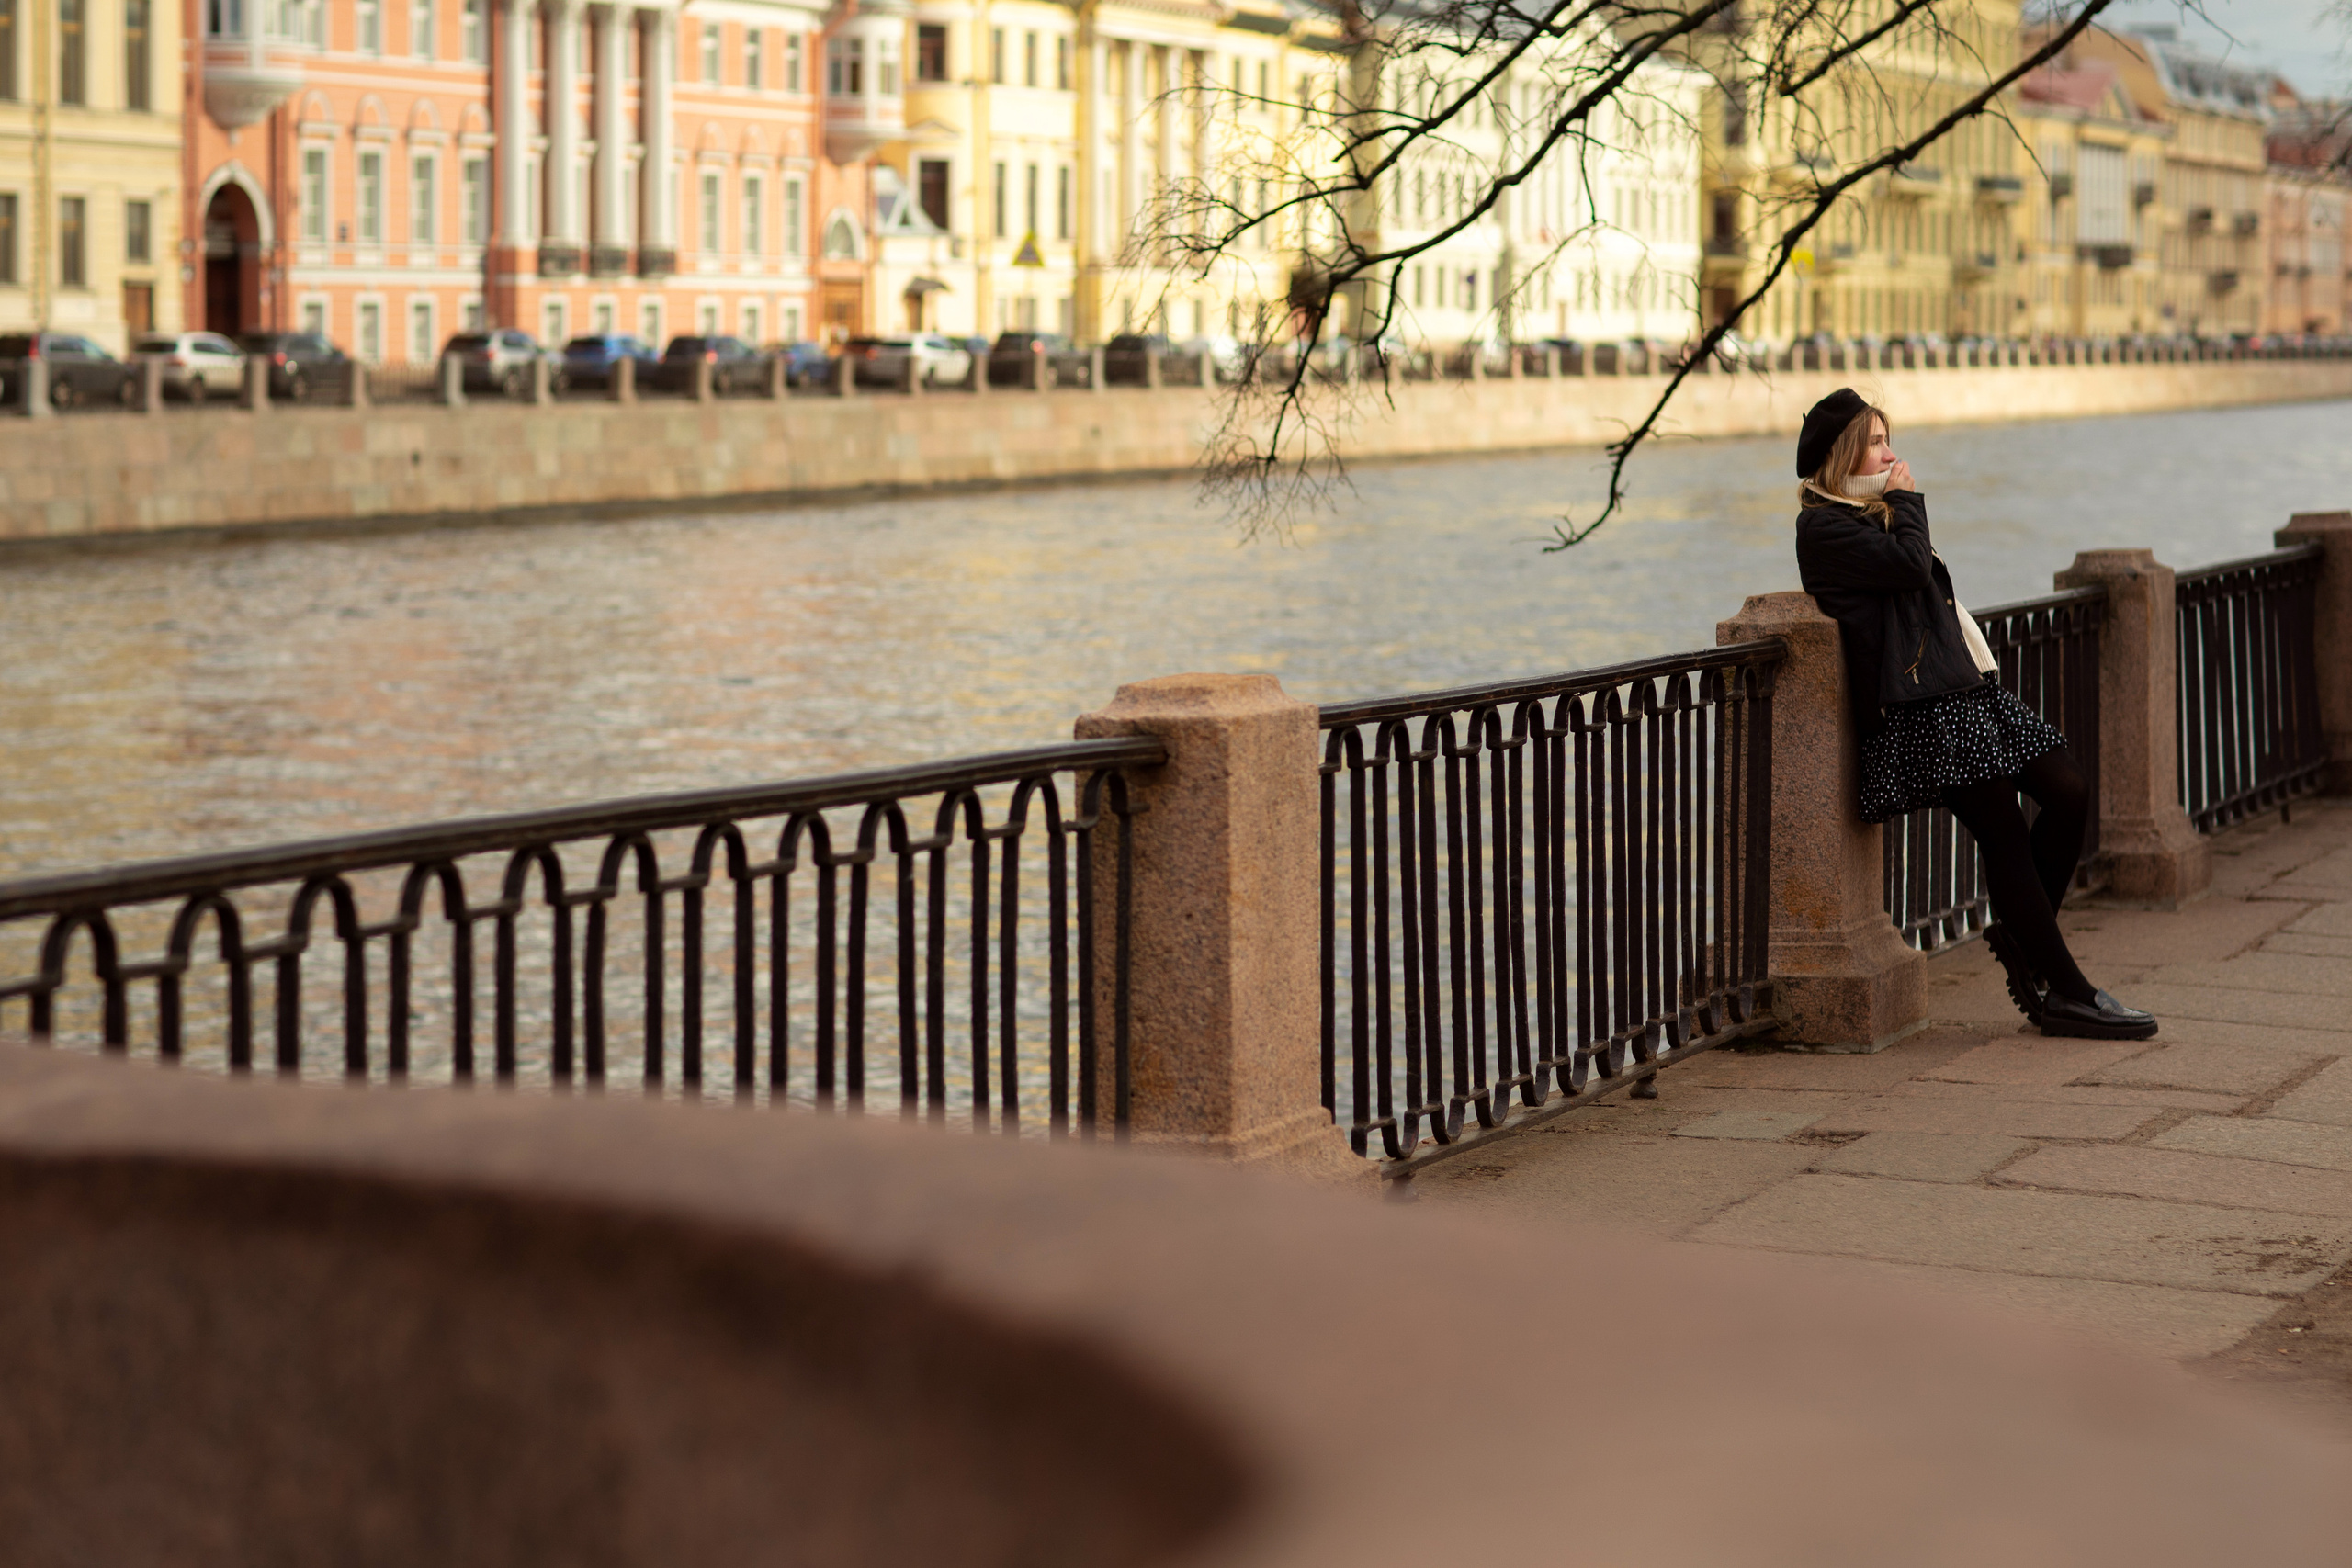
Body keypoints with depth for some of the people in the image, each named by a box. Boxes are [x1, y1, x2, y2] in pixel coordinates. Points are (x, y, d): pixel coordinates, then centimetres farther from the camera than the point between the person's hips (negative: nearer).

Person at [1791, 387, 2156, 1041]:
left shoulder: (1871, 515, 26)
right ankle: (2066, 994, -7)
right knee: (2002, 827, -11)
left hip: (1964, 686, 10)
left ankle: (2021, 936, 15)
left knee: (2068, 791, 0)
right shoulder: (1823, 527, -5)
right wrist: (1907, 500, -2)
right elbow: (1910, 564, -17)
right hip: (1916, 700, -10)